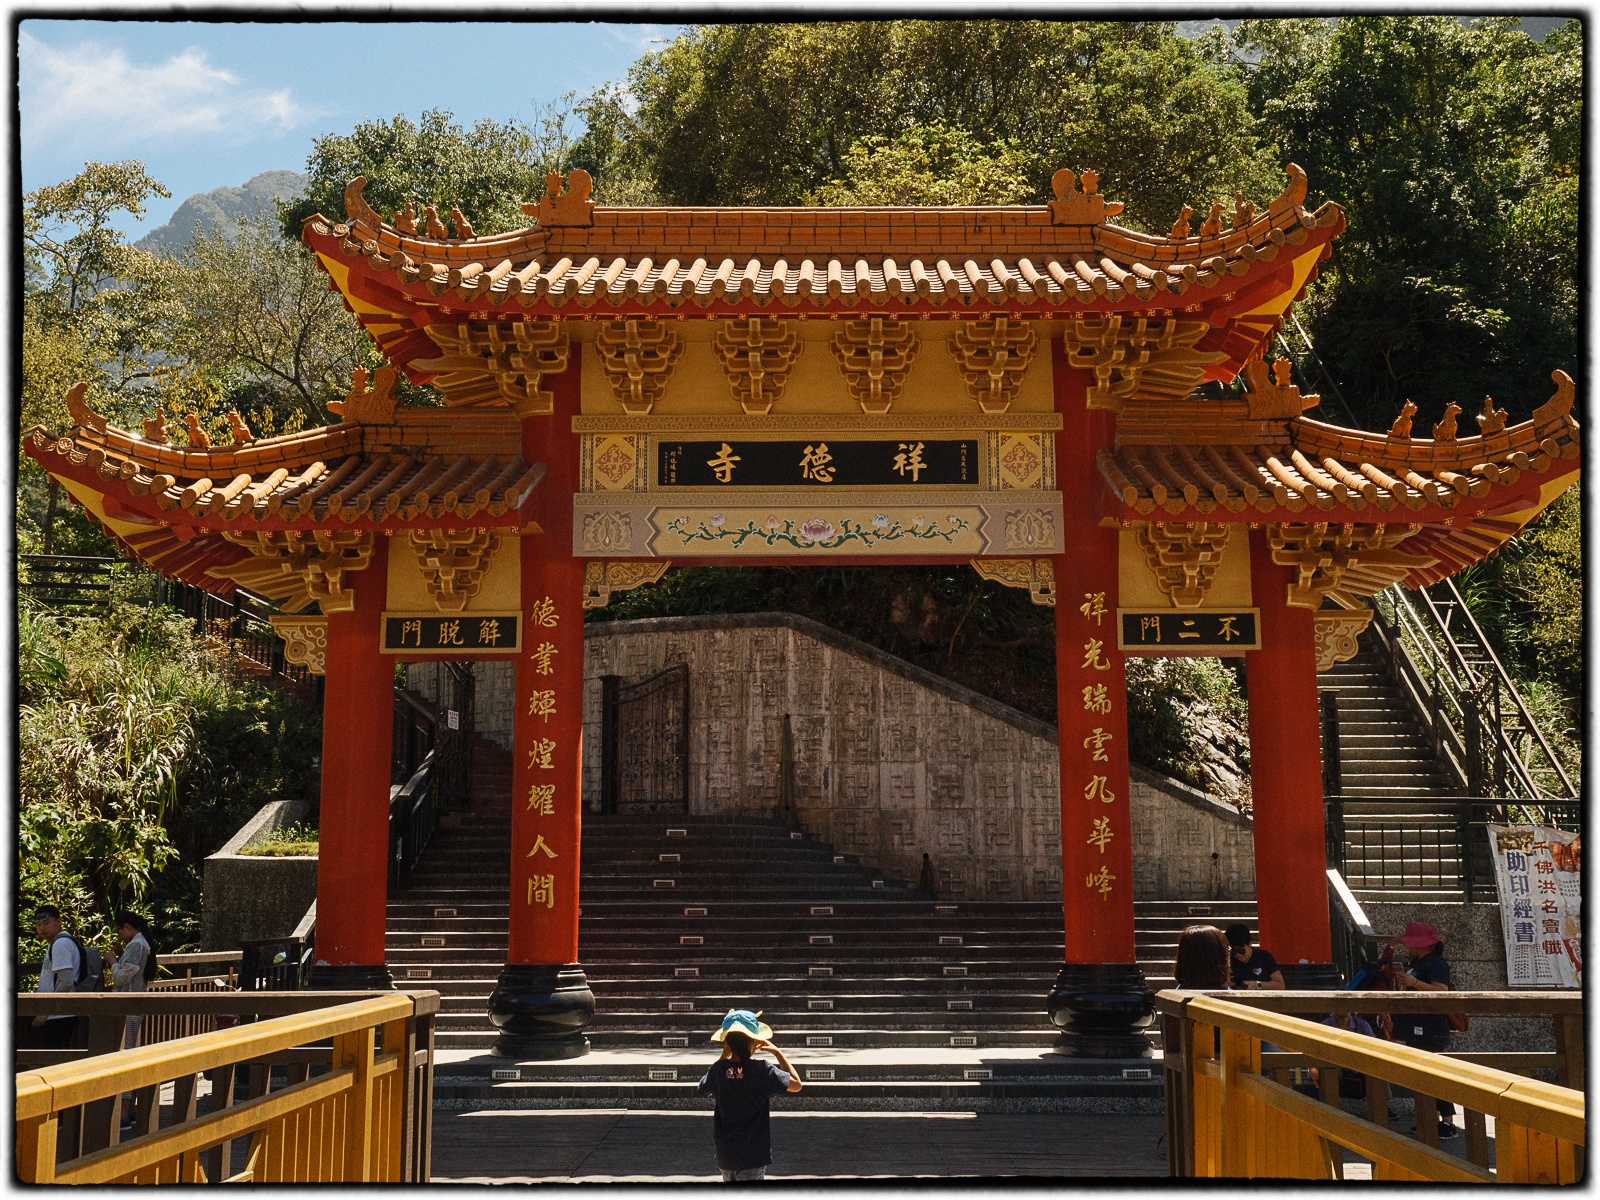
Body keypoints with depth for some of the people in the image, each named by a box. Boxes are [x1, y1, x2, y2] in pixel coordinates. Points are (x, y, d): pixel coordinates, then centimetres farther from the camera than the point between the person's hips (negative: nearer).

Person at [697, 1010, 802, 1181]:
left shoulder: (718, 1070, -6)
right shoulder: (763, 1072, -16)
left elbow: (704, 1088, 17)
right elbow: (796, 1084, -3)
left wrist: (724, 1057, 13)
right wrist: (778, 1053, 4)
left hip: (725, 1155, 4)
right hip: (753, 1157, -4)